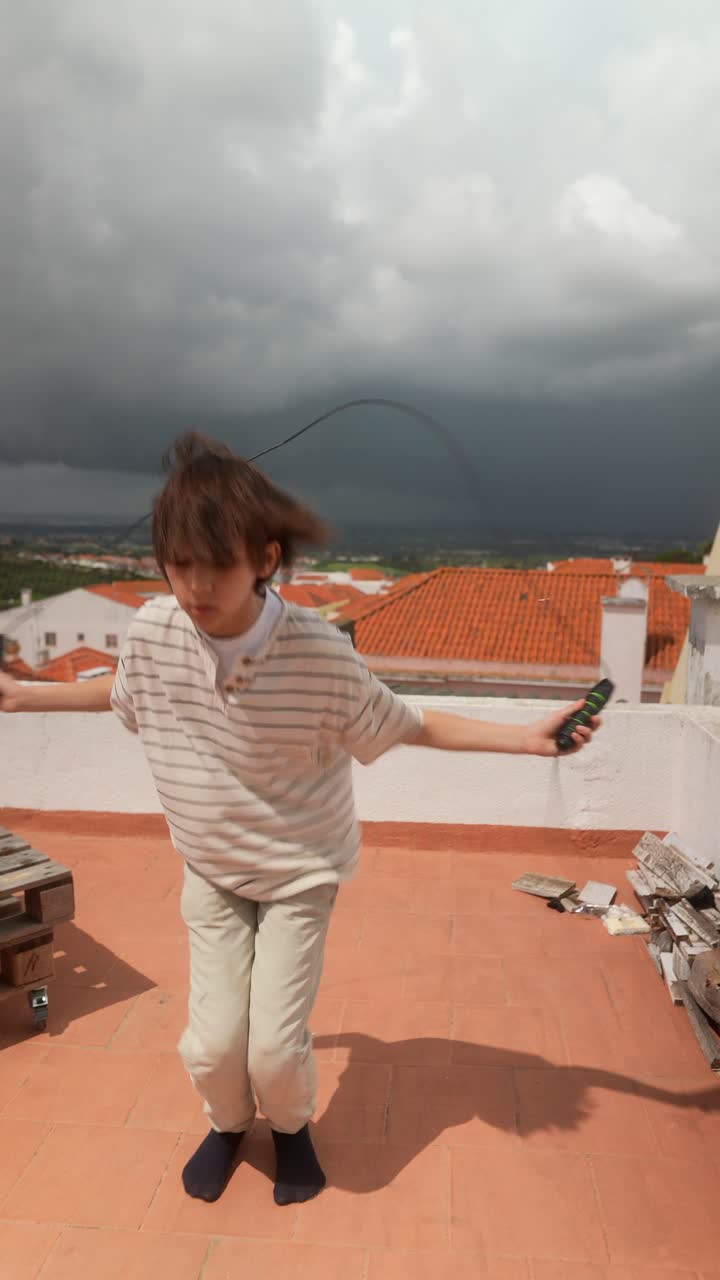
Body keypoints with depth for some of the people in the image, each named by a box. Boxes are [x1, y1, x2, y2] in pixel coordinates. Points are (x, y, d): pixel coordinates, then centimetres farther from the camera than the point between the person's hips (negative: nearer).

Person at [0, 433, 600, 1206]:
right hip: (209, 872, 3)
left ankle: (291, 1126, 38)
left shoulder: (321, 654, -27)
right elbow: (124, 692, 8)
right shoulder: (151, 631, -18)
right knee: (212, 1044, 1)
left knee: (274, 1047, -3)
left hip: (301, 873, -2)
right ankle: (229, 1123, 40)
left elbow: (408, 727, -12)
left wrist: (526, 737, -18)